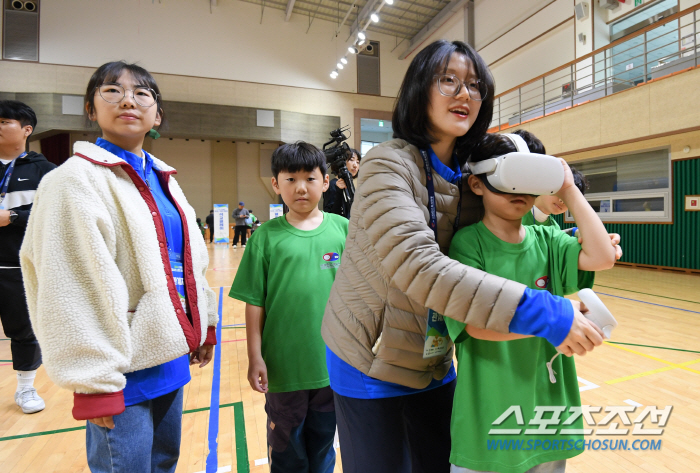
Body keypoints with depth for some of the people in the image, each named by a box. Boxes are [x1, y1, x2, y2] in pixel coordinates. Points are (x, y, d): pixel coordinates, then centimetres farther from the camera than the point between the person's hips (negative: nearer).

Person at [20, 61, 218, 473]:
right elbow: (71, 289, -16)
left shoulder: (163, 179, 10)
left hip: (171, 357, 7)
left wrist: (204, 326, 14)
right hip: (124, 372, -6)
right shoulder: (76, 180, -11)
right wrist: (94, 380, -16)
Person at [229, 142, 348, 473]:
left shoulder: (342, 229, -5)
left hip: (333, 363, 1)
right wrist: (255, 358, -4)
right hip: (284, 366, -1)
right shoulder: (266, 236, -8)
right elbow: (255, 302, -5)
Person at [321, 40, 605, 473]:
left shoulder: (467, 175, 2)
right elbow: (419, 267, -33)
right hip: (372, 362, -6)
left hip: (433, 361, 6)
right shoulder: (388, 165, -20)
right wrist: (542, 313, -34)